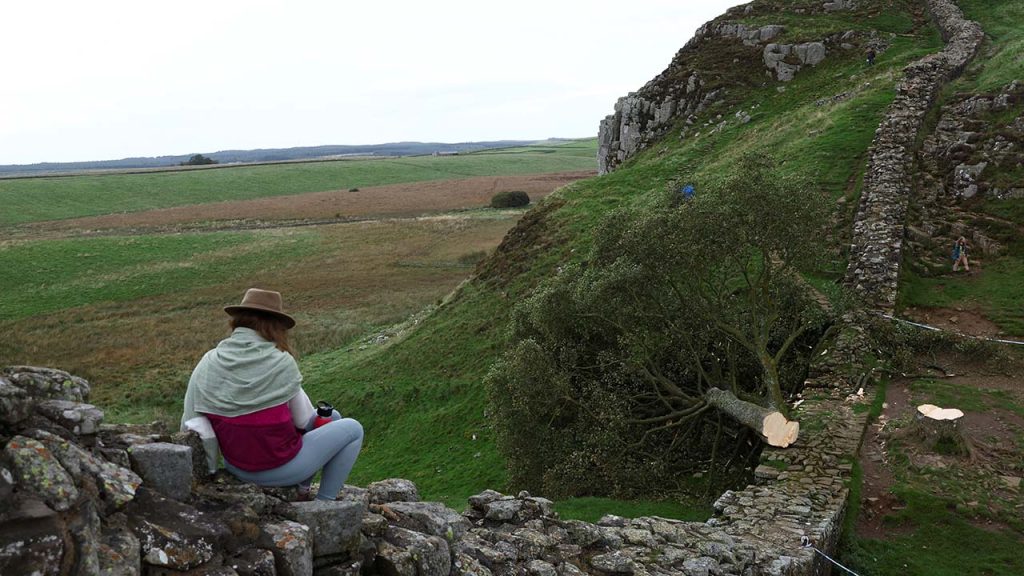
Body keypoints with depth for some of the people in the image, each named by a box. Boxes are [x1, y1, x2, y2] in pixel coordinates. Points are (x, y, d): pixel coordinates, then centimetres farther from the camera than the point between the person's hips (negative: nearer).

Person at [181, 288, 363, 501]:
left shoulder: (207, 363, -4)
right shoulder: (282, 362, -16)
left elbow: (189, 425, -3)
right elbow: (303, 420, -6)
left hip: (236, 467, 6)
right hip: (279, 468, -6)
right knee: (353, 429, 15)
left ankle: (301, 491, 27)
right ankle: (324, 504, 14)